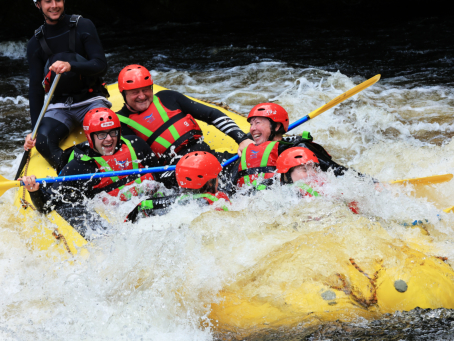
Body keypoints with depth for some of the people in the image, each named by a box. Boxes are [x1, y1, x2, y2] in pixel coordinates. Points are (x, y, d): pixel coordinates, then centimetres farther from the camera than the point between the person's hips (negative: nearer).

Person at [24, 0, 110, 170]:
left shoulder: (83, 26, -3)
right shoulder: (35, 44, 7)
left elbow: (101, 65, -12)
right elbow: (35, 88, 6)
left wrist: (71, 66, -32)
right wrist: (34, 129, -3)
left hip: (91, 100, -2)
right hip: (60, 107, 3)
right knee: (42, 141, -29)